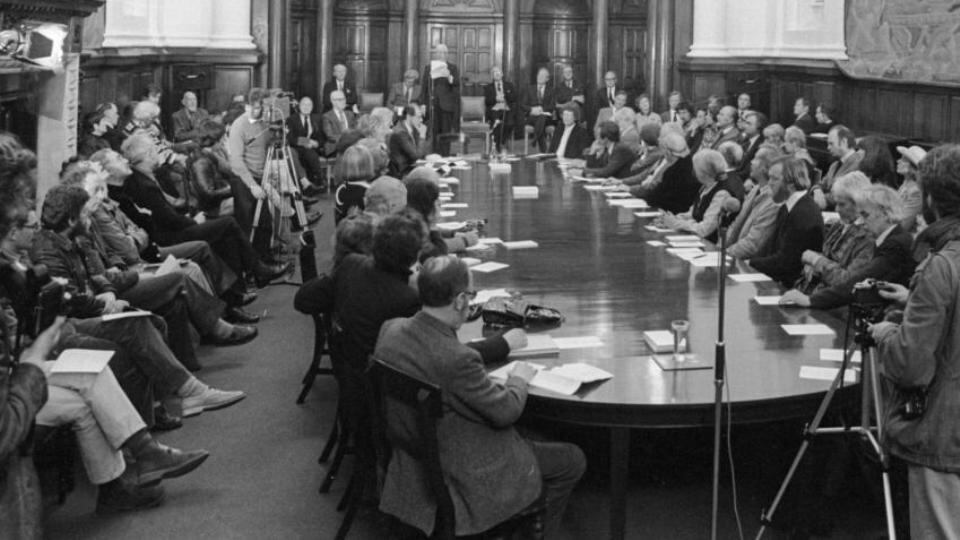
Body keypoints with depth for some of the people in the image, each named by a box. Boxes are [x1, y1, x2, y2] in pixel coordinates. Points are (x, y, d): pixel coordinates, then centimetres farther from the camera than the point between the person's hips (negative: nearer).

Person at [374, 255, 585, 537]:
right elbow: (505, 411, -20)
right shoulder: (458, 359, -34)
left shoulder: (390, 329, -11)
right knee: (572, 460, 9)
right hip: (463, 471, -8)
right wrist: (519, 379, 0)